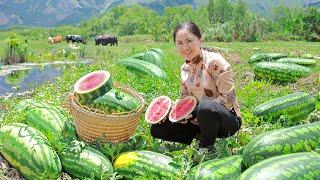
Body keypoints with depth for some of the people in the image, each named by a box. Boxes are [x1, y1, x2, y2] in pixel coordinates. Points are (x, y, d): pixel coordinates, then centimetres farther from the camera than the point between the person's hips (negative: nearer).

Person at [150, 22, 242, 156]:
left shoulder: (214, 62, -16)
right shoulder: (184, 69, 5)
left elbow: (228, 98, -19)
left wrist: (194, 112, -23)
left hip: (228, 119, -6)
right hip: (199, 119, 6)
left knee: (206, 107, -42)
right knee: (157, 128, -2)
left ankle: (206, 148, -14)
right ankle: (203, 136, 0)